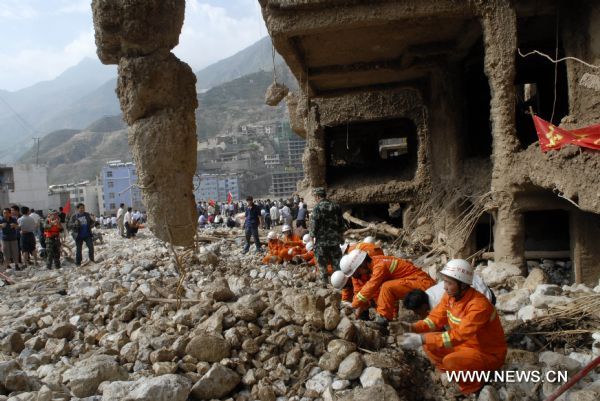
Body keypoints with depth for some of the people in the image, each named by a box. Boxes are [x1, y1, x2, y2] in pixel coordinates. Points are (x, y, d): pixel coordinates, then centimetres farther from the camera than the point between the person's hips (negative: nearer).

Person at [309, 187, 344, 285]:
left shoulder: (317, 208, -11)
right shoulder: (336, 206, 6)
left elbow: (313, 225, -12)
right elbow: (341, 223, 13)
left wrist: (312, 237, -2)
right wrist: (341, 236, 22)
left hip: (321, 240, -4)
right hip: (335, 240, 4)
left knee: (322, 263, 6)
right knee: (336, 262, 11)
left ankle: (324, 282, 11)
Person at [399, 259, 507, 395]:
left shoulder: (479, 305, -32)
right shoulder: (450, 295, -8)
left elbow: (458, 336, -38)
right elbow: (436, 318, -3)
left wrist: (422, 339, -42)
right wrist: (413, 327, -22)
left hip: (488, 354, -7)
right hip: (466, 344, 8)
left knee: (451, 361, -31)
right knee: (429, 344, -6)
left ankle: (473, 387, -1)